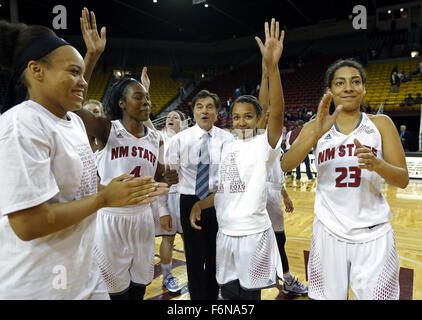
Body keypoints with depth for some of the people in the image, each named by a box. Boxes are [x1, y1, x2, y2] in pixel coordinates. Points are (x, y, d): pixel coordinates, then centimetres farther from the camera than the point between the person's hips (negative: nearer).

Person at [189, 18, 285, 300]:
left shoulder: (265, 144, -9)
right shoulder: (227, 147, 9)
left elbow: (277, 113, -30)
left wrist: (272, 66, -40)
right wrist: (199, 204, 3)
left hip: (254, 235, -5)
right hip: (226, 234, 6)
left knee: (249, 294, 9)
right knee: (229, 293, 14)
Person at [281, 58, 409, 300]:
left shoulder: (381, 123, 2)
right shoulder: (316, 127, 2)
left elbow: (403, 179, -2)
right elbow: (286, 165, -13)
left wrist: (377, 164, -23)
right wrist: (317, 133, -27)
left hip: (373, 234, 0)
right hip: (328, 232, 1)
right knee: (329, 295, 10)